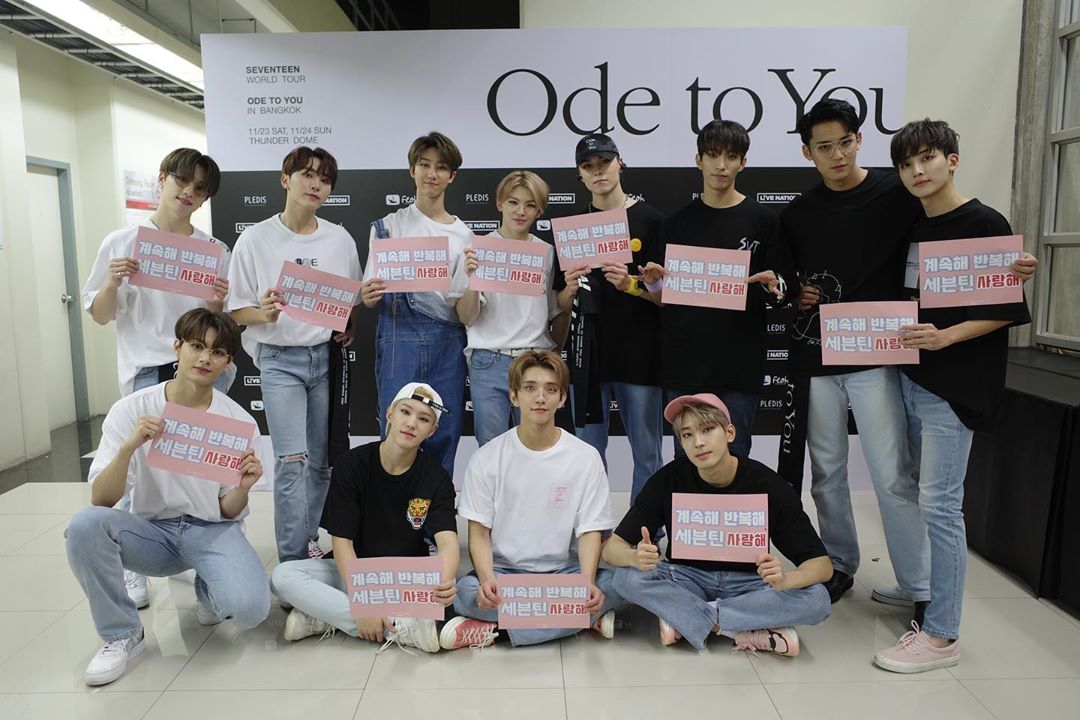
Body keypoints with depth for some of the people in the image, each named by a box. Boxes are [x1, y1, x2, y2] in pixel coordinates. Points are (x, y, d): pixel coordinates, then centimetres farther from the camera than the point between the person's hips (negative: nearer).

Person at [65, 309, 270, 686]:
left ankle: (208, 590, 11)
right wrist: (129, 446, -31)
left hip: (212, 530, -1)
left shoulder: (238, 421, -8)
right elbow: (100, 501, -14)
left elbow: (228, 512, -2)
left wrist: (242, 489, -25)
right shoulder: (131, 410, -8)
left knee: (249, 608, -29)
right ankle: (122, 634, -6)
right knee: (85, 524, -30)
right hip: (152, 529, 1)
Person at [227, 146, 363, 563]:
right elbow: (237, 310, 0)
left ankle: (309, 540, 28)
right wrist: (266, 314, -21)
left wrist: (349, 330, -3)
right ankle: (293, 560, 2)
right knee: (292, 461, -10)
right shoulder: (255, 239, -3)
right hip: (280, 360, -3)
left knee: (321, 461, 9)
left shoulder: (340, 239, 4)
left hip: (327, 357, 3)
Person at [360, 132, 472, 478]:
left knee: (444, 439, 5)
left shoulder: (463, 234, 11)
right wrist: (369, 295, -18)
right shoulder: (389, 225, 7)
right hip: (401, 337, -2)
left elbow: (466, 308, 8)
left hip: (447, 342, 2)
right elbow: (371, 296, 5)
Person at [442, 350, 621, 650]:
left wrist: (587, 583, -22)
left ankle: (490, 631, -21)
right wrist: (487, 579, -23)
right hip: (502, 571, -1)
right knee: (466, 592, -32)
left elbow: (590, 530, -3)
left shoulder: (586, 457, -1)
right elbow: (479, 531, -2)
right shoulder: (486, 458, -1)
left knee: (610, 585, -29)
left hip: (561, 572, 1)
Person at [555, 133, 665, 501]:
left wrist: (631, 285, -17)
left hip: (640, 353, -2)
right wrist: (571, 288, -10)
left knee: (646, 454, 4)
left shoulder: (651, 220, 2)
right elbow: (562, 305, 12)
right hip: (588, 353, 3)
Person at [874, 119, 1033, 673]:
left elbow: (1006, 309, -11)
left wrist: (945, 336, -23)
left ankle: (941, 635, 4)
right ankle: (918, 589, 31)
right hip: (908, 375, 7)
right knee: (910, 492, 14)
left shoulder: (986, 224, -7)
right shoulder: (911, 229, 13)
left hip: (954, 384, -7)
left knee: (939, 503, -6)